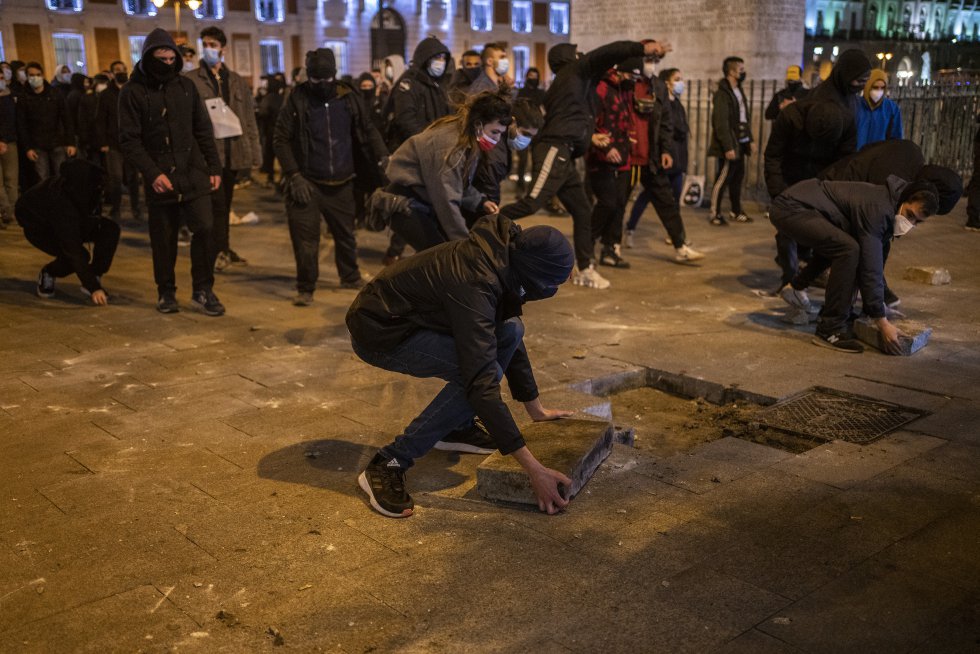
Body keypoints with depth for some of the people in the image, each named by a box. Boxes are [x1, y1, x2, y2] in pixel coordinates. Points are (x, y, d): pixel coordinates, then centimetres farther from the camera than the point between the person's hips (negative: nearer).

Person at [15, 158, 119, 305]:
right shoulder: (59, 201, -41)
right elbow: (73, 251, -42)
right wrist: (94, 288, -43)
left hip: (73, 220, 6)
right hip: (38, 227, -6)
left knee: (110, 230, -19)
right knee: (77, 255, -30)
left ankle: (95, 277, -7)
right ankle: (47, 274, 2)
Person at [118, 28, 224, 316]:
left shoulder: (186, 86, 8)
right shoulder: (133, 92, -3)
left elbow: (203, 131, 12)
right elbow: (129, 140, -7)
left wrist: (214, 167, 7)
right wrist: (152, 173, -16)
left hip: (194, 175, 2)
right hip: (160, 179, -2)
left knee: (204, 229, -8)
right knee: (164, 240, 6)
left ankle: (203, 291, 4)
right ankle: (166, 291, 23)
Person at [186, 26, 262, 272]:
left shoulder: (237, 81, 14)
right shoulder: (191, 80, 0)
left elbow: (249, 119, 14)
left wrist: (254, 152, 10)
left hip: (233, 151, 4)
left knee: (225, 202, 12)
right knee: (217, 201, -8)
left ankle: (222, 249, 22)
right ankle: (220, 250, 2)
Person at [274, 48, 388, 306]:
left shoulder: (349, 97, 0)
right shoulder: (297, 99, -6)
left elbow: (368, 131, 8)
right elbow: (281, 139, -5)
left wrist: (382, 158, -7)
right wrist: (294, 176, -13)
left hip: (341, 183, 3)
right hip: (307, 182, -3)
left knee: (346, 233, 17)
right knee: (306, 238, -3)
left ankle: (350, 277, 37)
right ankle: (305, 288, 11)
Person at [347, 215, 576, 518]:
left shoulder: (502, 260, -5)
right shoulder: (474, 284, -33)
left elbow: (509, 341, 11)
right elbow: (482, 384, -37)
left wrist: (537, 409, 16)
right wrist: (533, 469, -37)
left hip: (411, 316, 9)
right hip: (378, 331, -9)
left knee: (510, 331, 1)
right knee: (479, 372, -24)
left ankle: (459, 427, 13)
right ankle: (388, 464, -17)